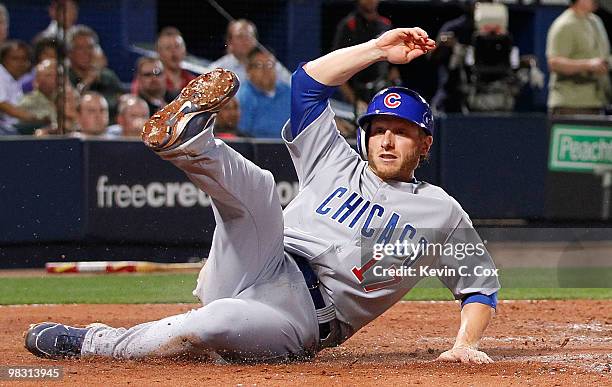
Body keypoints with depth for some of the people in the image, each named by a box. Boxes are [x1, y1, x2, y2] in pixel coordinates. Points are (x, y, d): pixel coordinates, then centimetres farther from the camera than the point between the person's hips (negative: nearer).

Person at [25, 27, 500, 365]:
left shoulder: (441, 212, 14)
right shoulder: (337, 163, 21)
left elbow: (482, 285, 14)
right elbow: (308, 81, 13)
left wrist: (466, 343, -4)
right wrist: (378, 49, 6)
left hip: (303, 320, -4)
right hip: (264, 267, 4)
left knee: (216, 323, -37)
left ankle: (92, 343, -24)